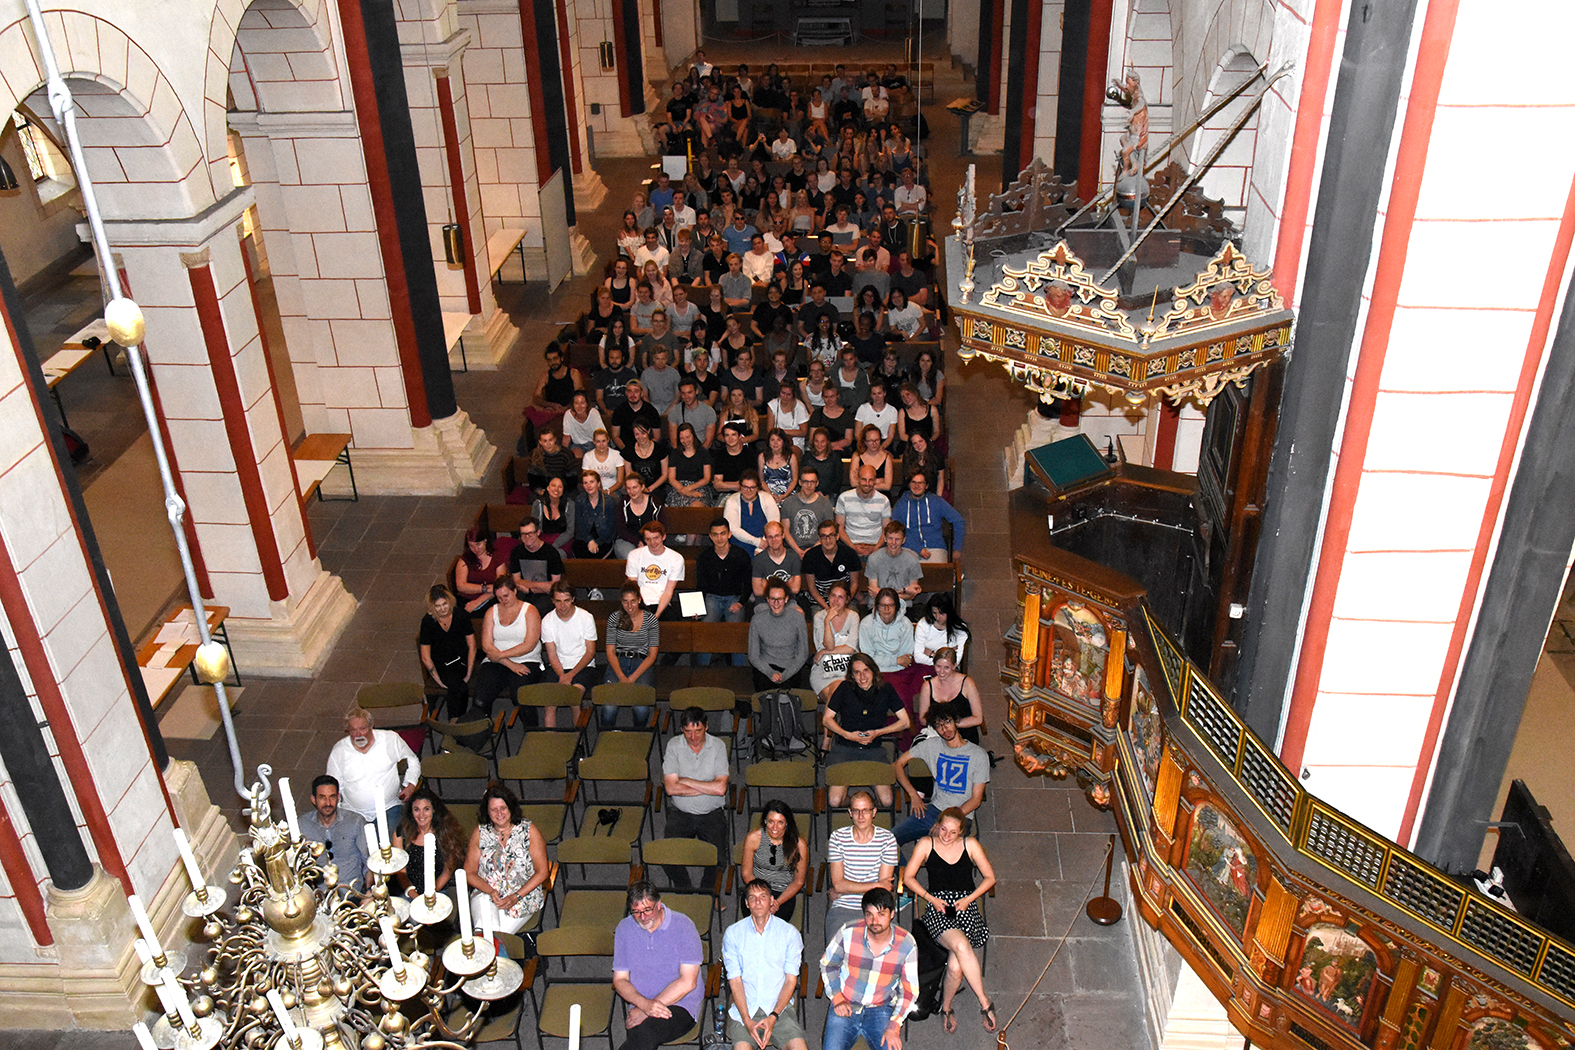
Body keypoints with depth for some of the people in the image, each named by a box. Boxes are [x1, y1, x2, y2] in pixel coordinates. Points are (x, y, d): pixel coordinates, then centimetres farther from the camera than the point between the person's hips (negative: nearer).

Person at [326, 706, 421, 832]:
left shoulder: (391, 740, -1)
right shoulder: (338, 752, 2)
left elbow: (413, 761, 15)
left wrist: (410, 785, 2)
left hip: (389, 807, -1)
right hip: (353, 811, 1)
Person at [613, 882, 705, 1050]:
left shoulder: (682, 925, -5)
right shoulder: (624, 929, 6)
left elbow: (688, 982, -9)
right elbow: (619, 980, 8)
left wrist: (645, 1011, -13)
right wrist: (645, 1004, -13)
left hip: (680, 1005, -3)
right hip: (638, 1004, 3)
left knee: (645, 1033, -36)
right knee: (643, 1036, -32)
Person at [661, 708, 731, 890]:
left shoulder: (718, 746, -5)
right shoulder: (673, 746, -4)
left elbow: (721, 788, -14)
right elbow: (671, 788, -13)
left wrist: (686, 781, -13)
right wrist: (708, 788, -12)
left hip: (712, 814, -1)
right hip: (680, 813, 1)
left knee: (717, 859, -21)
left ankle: (707, 892, 9)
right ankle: (684, 889, 8)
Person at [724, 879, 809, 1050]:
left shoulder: (790, 932, 4)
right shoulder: (733, 933, 4)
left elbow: (791, 979, 2)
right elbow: (735, 980, 1)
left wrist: (773, 1017, -11)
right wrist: (747, 1020, -12)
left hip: (779, 1006, 1)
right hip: (744, 1009, 0)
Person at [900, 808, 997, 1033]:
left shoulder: (970, 845, 5)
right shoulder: (926, 844, 3)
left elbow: (990, 877, 11)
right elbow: (908, 877, 6)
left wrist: (969, 899, -3)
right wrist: (932, 899, -6)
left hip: (966, 908, 1)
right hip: (938, 909, -1)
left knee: (955, 965, -25)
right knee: (961, 945, -34)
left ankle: (946, 1006, 2)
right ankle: (985, 1003, -20)